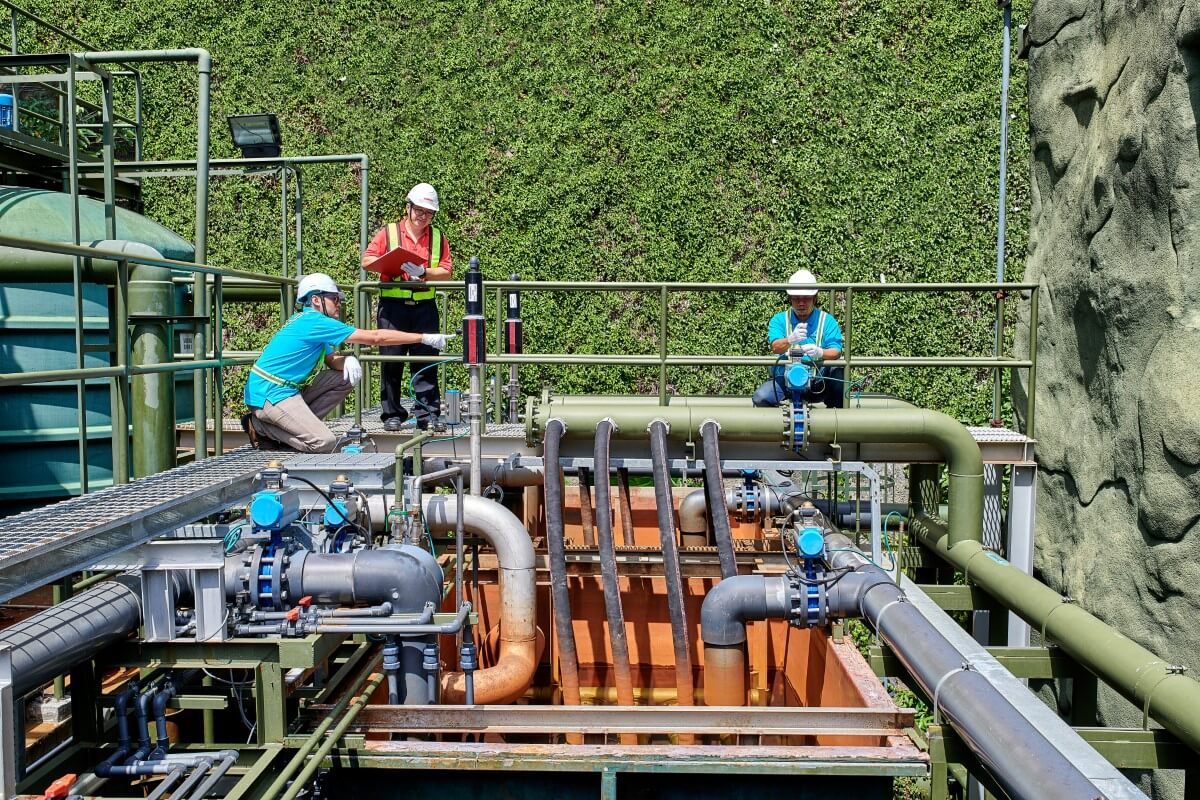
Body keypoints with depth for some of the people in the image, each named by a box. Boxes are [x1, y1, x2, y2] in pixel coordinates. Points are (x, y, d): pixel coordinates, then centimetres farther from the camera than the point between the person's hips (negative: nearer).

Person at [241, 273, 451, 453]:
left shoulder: (308, 321, 14)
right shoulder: (314, 322, -17)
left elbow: (332, 360, 16)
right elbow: (376, 337, -19)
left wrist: (348, 361, -10)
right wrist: (424, 338, -17)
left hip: (289, 388, 10)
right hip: (270, 393, -10)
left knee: (347, 377, 6)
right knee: (324, 442, -22)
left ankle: (297, 424, 4)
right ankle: (261, 426, -5)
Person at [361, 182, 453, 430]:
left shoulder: (438, 237, 13)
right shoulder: (388, 232, 7)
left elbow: (446, 271, 4)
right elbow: (367, 261, 3)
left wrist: (423, 272, -14)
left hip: (425, 307, 1)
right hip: (392, 306, -1)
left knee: (426, 362, 1)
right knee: (391, 361, 1)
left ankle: (427, 413, 5)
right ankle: (392, 414, 9)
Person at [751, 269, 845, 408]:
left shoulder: (827, 320, 3)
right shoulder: (779, 320, 4)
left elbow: (836, 351, -10)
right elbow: (775, 347, -14)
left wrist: (820, 353, -34)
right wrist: (790, 340, -38)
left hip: (817, 382, 0)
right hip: (784, 379, 0)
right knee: (760, 398, -27)